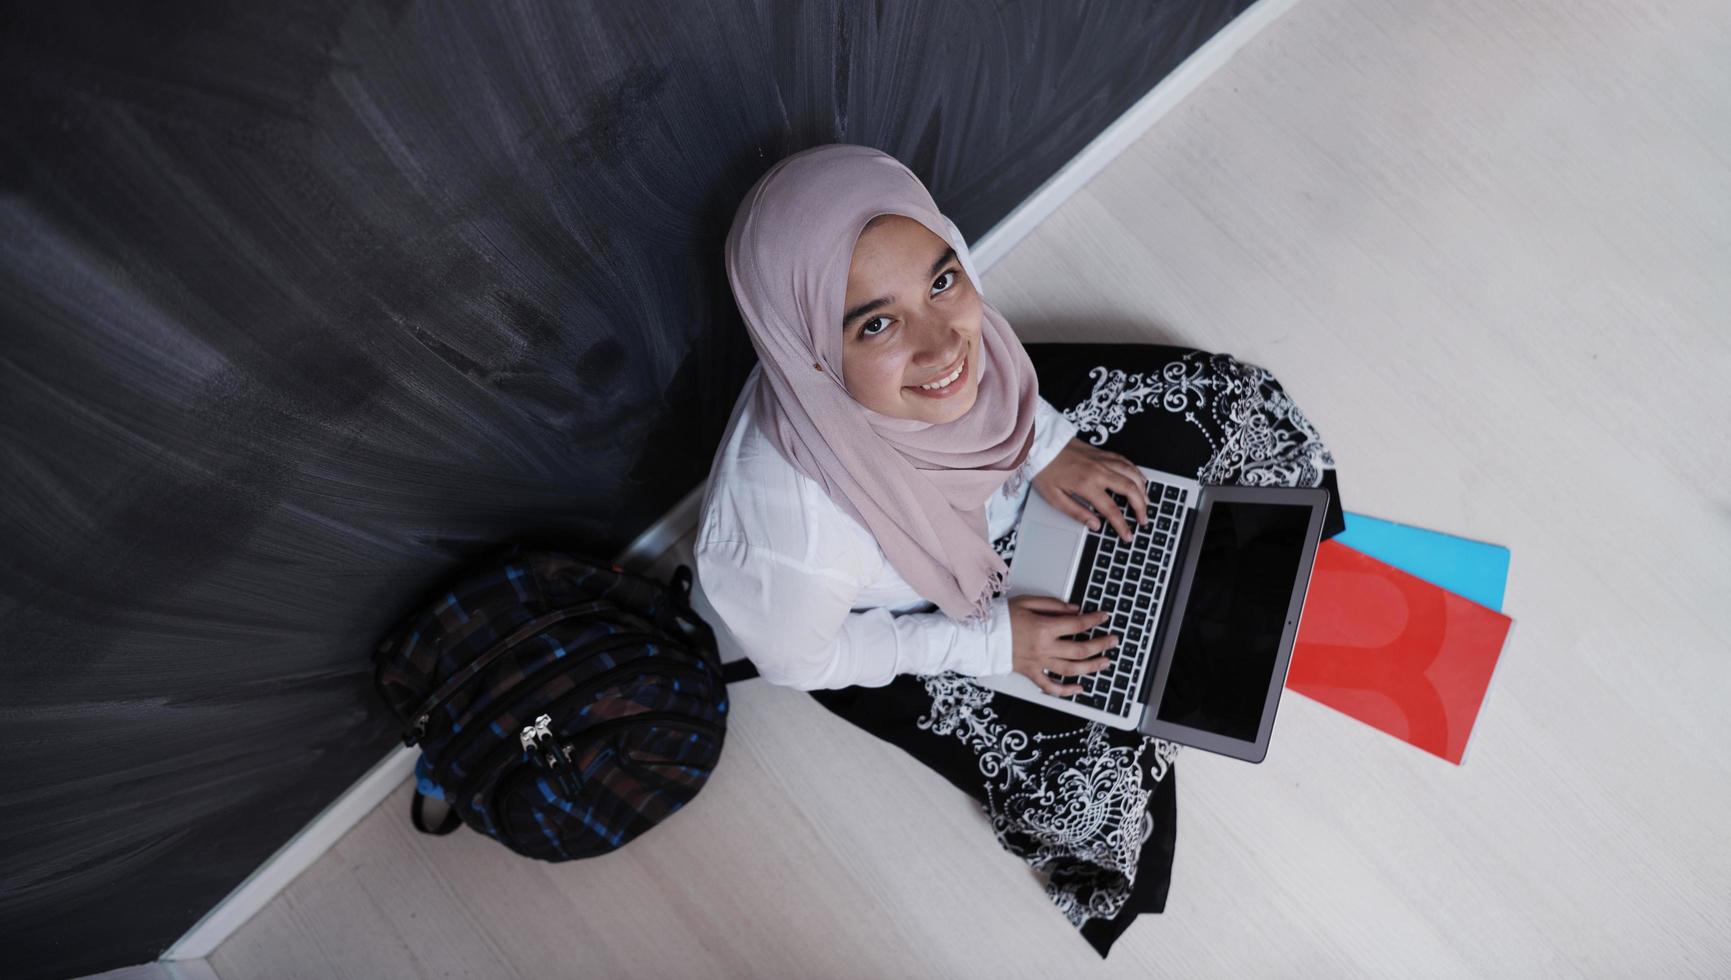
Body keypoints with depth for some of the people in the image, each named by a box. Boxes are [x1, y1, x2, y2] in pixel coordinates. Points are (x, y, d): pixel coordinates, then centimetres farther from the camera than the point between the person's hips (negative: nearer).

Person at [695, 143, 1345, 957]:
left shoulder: (943, 319, -31)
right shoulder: (780, 520, -44)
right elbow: (798, 659, -21)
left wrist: (1049, 445, -14)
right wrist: (989, 643, -19)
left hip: (999, 481, 5)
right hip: (891, 619, -4)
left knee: (1229, 398, 3)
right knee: (1093, 779, -11)